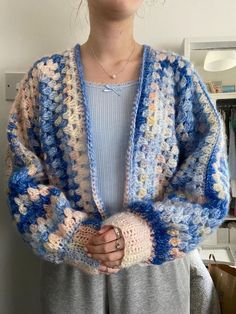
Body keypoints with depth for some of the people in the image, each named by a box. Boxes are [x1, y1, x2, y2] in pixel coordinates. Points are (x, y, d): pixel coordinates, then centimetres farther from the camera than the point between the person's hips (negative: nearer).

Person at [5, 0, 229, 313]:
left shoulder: (177, 73, -4)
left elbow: (208, 183, -6)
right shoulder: (46, 76, -3)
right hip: (70, 267, 0)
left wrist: (142, 235, -18)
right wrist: (75, 239, -16)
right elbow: (24, 181, -2)